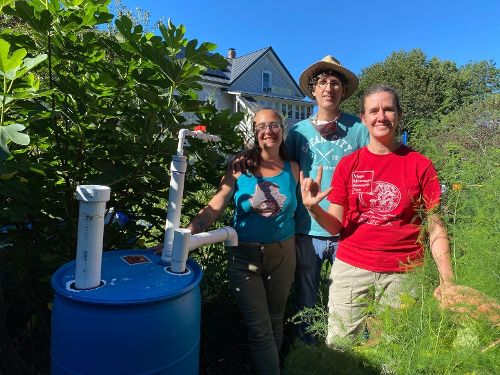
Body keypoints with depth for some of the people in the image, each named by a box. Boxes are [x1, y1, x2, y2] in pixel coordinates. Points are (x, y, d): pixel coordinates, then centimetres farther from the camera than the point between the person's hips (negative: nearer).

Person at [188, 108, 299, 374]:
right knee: (260, 330, 4)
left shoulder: (292, 168, -1)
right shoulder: (241, 167, -9)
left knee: (275, 322, 20)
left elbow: (296, 209, 7)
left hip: (282, 255, 3)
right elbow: (214, 207, -16)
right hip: (244, 256, -2)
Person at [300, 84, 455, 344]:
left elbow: (435, 228, 2)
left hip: (403, 274, 0)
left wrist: (447, 280, -9)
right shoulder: (348, 164, 3)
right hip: (351, 269, 1)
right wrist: (313, 208, -17)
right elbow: (335, 226, 2)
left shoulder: (420, 165, 2)